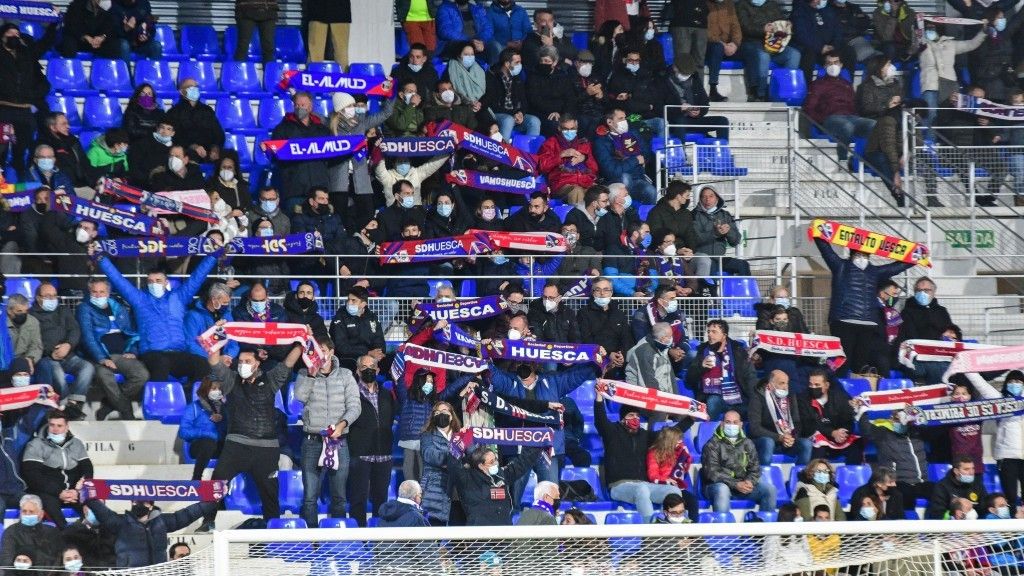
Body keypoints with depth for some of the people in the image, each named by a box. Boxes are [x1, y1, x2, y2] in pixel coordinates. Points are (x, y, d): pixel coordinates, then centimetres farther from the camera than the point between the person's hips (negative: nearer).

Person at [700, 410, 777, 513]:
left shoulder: (747, 443, 14)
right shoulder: (713, 444, -2)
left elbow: (755, 468, 13)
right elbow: (712, 472, -11)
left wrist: (750, 481, -12)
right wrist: (735, 484, -21)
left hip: (743, 484, 4)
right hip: (720, 484, -4)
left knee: (770, 489, -15)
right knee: (722, 490, -39)